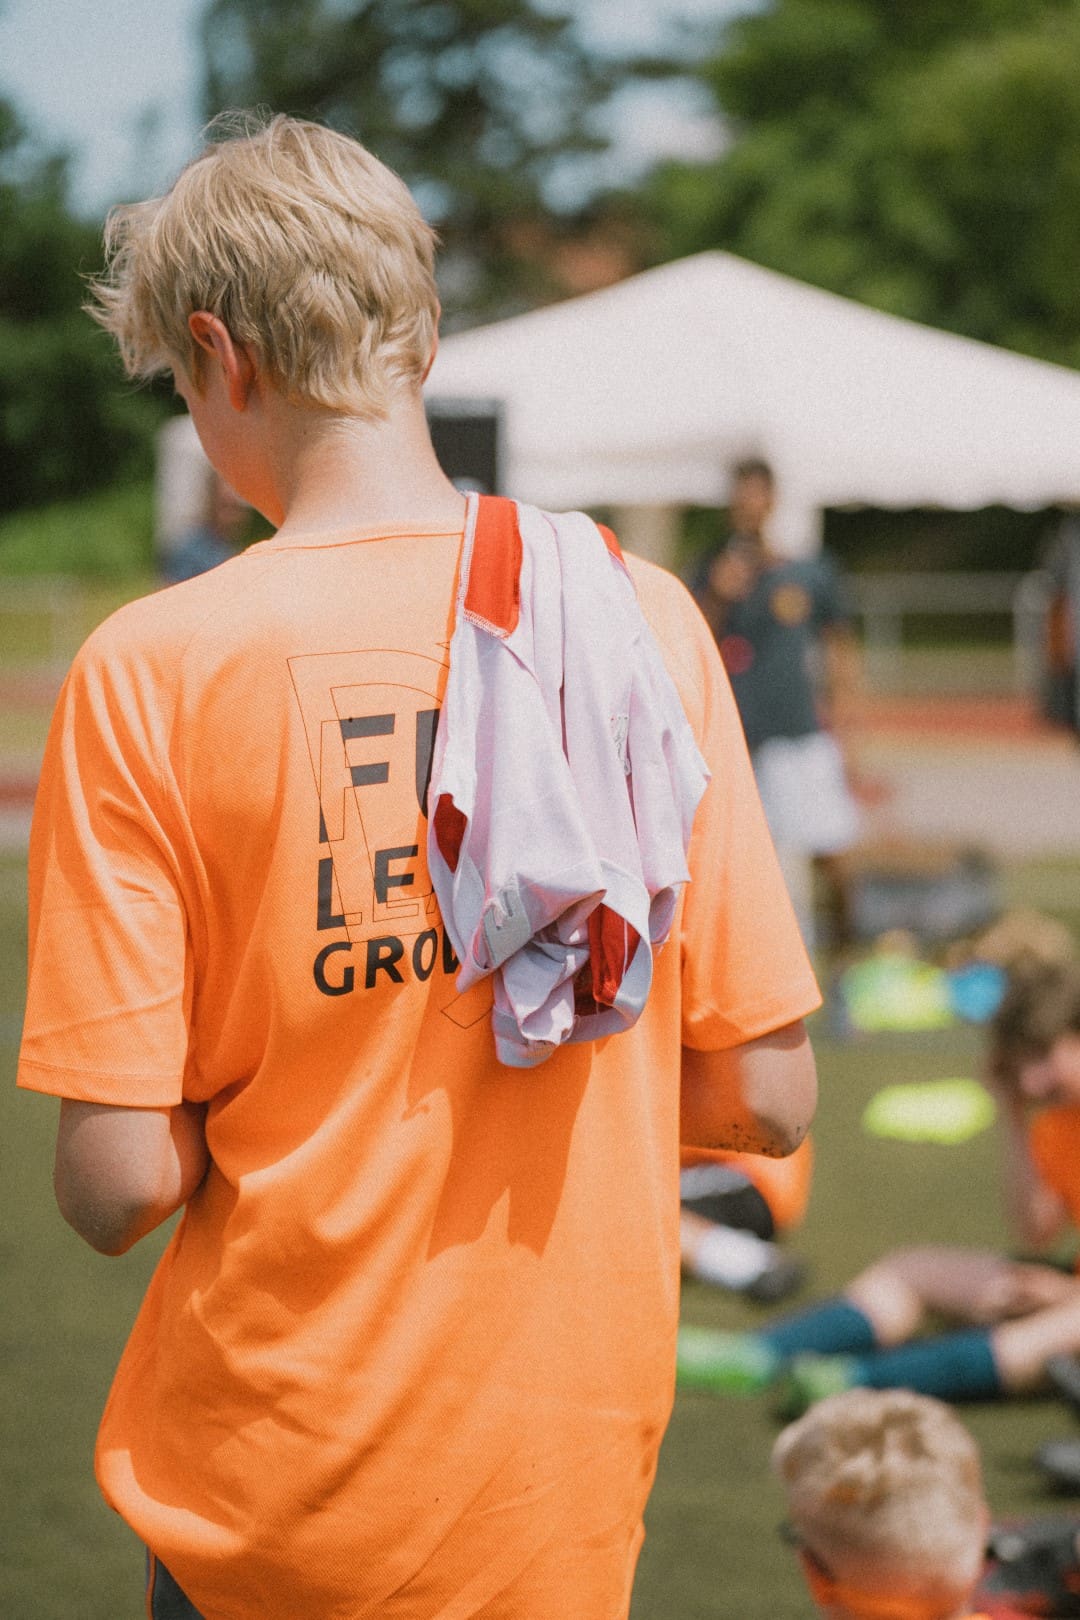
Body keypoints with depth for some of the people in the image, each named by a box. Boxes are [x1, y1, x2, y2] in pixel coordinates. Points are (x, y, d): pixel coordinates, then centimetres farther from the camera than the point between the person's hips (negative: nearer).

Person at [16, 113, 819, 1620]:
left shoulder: (148, 670, -13)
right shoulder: (644, 616, -5)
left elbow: (114, 1187, -15)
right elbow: (765, 1098, -2)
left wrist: (235, 1111, 6)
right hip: (572, 1495, 3)